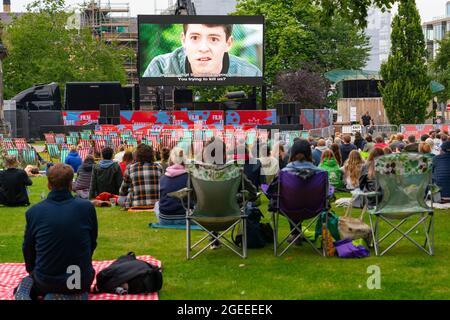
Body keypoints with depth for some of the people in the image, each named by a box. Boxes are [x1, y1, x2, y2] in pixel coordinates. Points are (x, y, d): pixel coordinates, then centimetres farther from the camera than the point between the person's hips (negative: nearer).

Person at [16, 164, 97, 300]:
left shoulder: (33, 212, -9)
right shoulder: (87, 208, -9)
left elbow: (28, 249, 4)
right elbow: (92, 243, 4)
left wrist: (32, 270, 25)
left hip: (46, 282, -2)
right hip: (82, 281, 2)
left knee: (31, 279, 34)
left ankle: (26, 288, 2)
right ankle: (77, 292, 9)